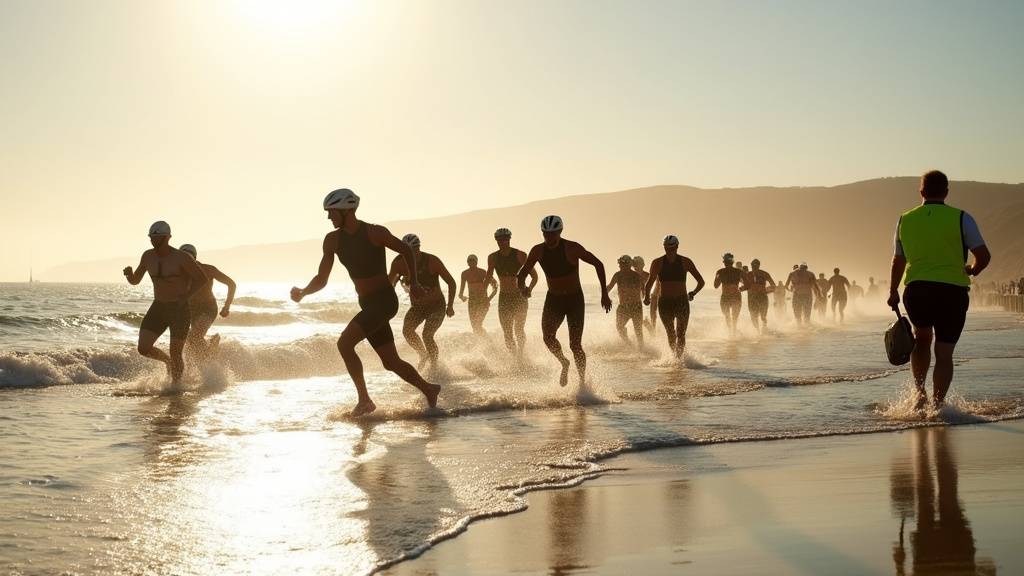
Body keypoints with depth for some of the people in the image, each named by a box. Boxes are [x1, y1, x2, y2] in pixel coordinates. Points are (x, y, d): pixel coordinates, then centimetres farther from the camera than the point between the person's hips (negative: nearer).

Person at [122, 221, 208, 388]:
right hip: (158, 308, 5)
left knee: (176, 355, -2)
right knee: (144, 348, -8)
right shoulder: (148, 256, 2)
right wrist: (129, 273, -12)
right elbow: (135, 281, 11)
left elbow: (202, 278, -9)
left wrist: (185, 297, -17)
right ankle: (167, 360, 24)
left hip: (180, 310, -5)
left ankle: (176, 385, 23)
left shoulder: (181, 258, -15)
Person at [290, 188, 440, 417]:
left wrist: (414, 282, -7)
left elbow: (406, 250, 1)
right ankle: (428, 390, 34)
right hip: (367, 305, 7)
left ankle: (364, 399, -11)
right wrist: (302, 293, -15)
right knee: (391, 363, 12)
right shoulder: (332, 240, 1)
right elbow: (321, 280, 3)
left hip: (385, 301, -7)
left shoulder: (375, 232, -14)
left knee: (344, 343, -22)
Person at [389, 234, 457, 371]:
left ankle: (434, 367, -5)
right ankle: (423, 354, 4)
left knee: (427, 335, -23)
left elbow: (451, 282, -11)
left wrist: (450, 306, -16)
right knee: (407, 330, -21)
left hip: (436, 306, -3)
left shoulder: (432, 261, -20)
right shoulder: (400, 263, -13)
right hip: (417, 307, 3)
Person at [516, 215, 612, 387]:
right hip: (553, 299, 3)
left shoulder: (572, 248, -17)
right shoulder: (538, 251, -8)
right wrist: (523, 287, -27)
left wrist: (604, 293, -10)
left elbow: (598, 264, -8)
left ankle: (583, 381, 9)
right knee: (548, 337, -21)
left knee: (575, 345, -9)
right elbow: (522, 274, -3)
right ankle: (564, 363, 7)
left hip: (575, 300, -2)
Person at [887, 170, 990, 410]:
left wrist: (893, 292, 26)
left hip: (916, 291, 3)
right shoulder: (961, 218, -1)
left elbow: (898, 261, 14)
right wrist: (972, 270, 17)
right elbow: (983, 256, -5)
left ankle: (920, 392, 15)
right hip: (953, 291, -2)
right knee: (944, 353, 5)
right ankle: (937, 403, -1)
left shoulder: (905, 220, 7)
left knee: (922, 340, 25)